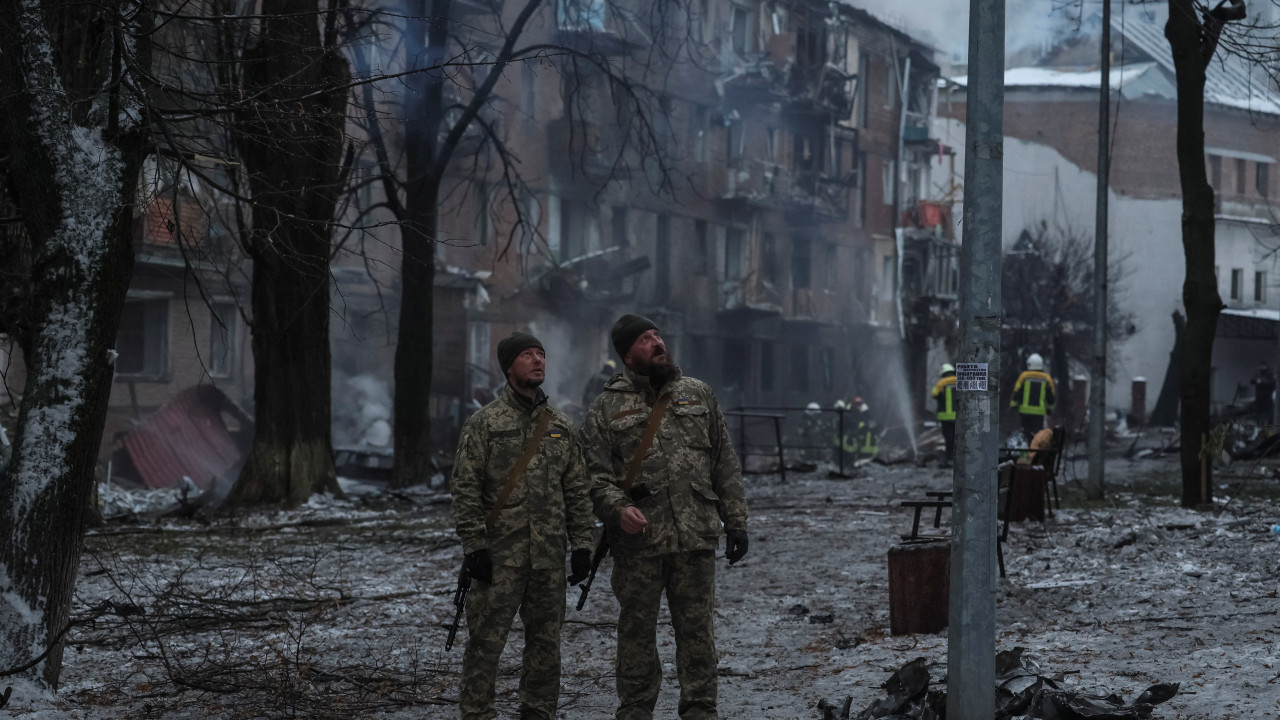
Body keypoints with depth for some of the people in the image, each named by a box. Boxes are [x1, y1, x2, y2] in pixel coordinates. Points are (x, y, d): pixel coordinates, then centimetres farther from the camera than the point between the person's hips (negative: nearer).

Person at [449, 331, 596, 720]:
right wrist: (474, 546, -11)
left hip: (549, 556, 4)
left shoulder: (561, 426, 12)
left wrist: (582, 545, 9)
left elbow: (577, 491, 15)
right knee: (487, 638, -4)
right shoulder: (484, 423, -1)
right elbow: (465, 488, -4)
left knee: (546, 638, 9)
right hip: (500, 556, -4)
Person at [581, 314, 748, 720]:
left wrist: (736, 521, 6)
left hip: (696, 537, 1)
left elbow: (725, 466, 12)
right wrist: (617, 508, -19)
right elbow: (596, 473, 0)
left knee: (697, 629, 3)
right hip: (638, 540, -1)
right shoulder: (607, 408, 5)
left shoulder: (698, 395, 12)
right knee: (637, 630, 5)